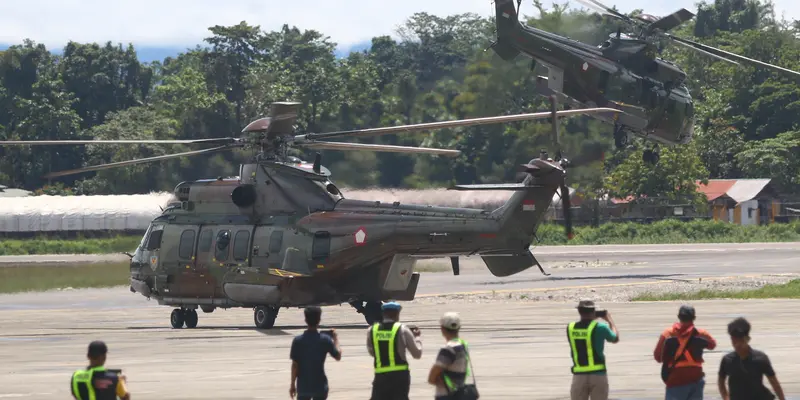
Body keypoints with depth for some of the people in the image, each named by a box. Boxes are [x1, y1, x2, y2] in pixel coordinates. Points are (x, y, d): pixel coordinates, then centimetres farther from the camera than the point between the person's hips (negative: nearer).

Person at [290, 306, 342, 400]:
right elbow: (338, 356, 3)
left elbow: (295, 365, -6)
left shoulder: (298, 340, -8)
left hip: (303, 386, 0)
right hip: (320, 386, 0)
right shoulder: (325, 340, -9)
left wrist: (292, 384, 3)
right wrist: (335, 339, 18)